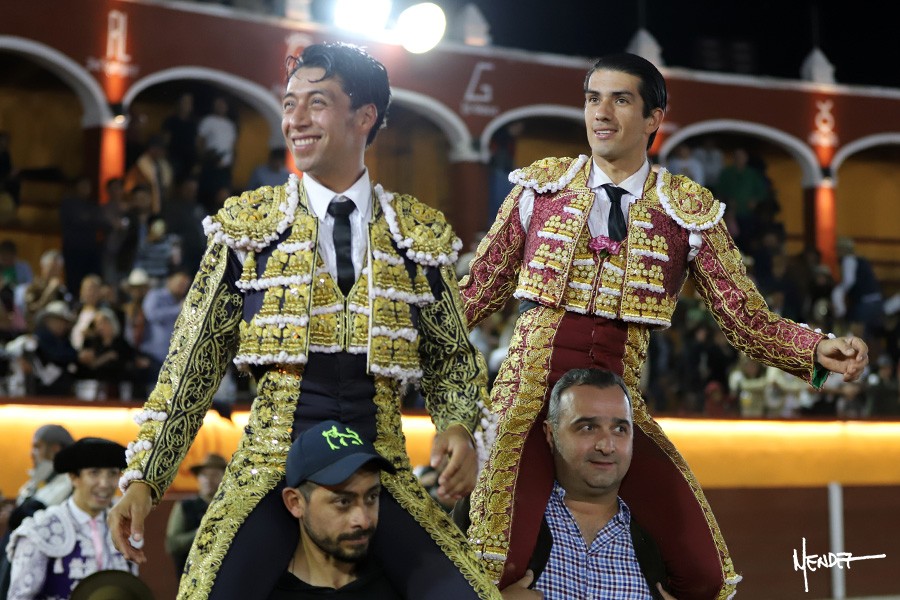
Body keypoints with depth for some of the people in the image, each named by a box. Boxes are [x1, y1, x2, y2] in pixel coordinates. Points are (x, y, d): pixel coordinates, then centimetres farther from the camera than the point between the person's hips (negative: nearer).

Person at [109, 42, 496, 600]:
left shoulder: (421, 234, 7)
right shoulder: (247, 225, 5)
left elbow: (451, 356, 15)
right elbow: (194, 364, 4)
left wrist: (459, 428, -6)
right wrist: (144, 476, -3)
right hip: (270, 469, -1)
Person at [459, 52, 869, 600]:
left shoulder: (690, 210, 4)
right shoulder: (541, 185, 5)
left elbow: (747, 318, 3)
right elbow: (479, 290, 10)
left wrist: (818, 349, -14)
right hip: (531, 393, -1)